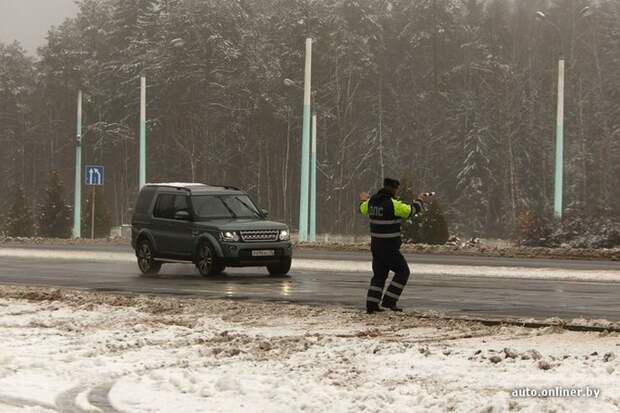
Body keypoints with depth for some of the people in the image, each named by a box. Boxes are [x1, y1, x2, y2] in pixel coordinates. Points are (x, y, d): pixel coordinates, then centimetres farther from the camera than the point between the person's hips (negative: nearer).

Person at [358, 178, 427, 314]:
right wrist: (419, 201, 10)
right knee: (402, 271, 5)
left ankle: (371, 305, 10)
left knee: (379, 274, 16)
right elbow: (410, 210, -10)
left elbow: (362, 209, 25)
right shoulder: (392, 204, -19)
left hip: (376, 245, 7)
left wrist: (364, 200, 48)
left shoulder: (372, 201, 4)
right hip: (389, 248, -7)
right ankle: (389, 301, 0)